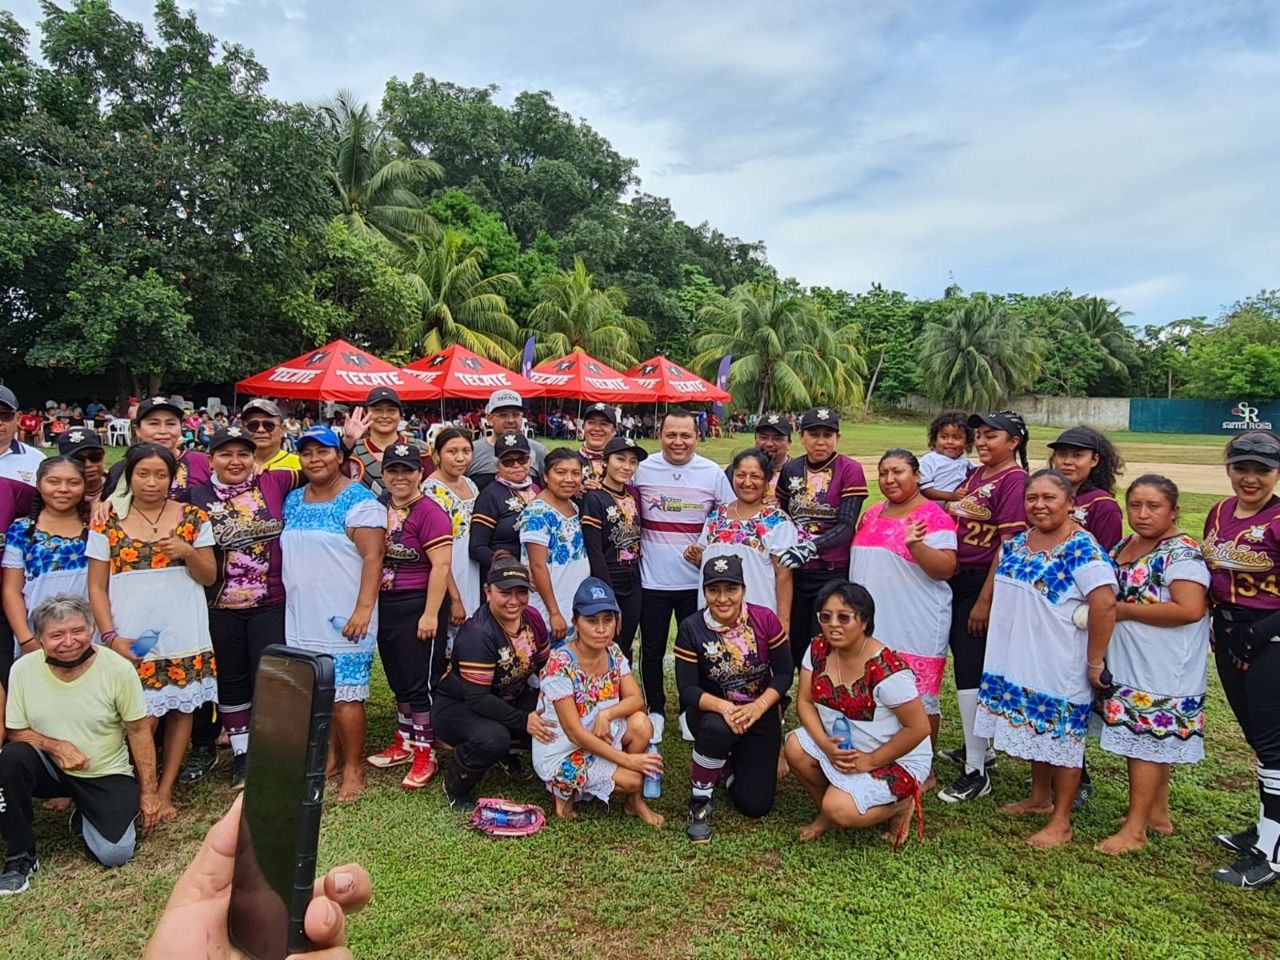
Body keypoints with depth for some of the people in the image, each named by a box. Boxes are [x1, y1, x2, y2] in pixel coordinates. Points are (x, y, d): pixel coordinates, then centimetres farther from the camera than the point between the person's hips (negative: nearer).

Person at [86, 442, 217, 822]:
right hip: (130, 640, -1)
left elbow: (209, 577, 4)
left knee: (180, 709, 6)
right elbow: (97, 587, 2)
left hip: (184, 637, 1)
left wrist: (188, 552, -15)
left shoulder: (193, 517, 2)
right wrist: (111, 636, -9)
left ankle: (165, 791, 21)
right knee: (142, 719, -2)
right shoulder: (107, 524, 1)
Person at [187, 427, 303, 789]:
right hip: (220, 608, 1)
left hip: (270, 603, -1)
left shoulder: (273, 483, -2)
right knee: (231, 681, 13)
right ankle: (241, 753, 28)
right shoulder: (196, 498, -3)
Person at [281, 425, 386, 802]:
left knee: (344, 696, -4)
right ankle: (329, 757, 27)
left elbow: (373, 557, -15)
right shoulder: (293, 501, 13)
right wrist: (289, 602, 15)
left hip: (343, 620, -7)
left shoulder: (359, 501, -9)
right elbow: (288, 554, 20)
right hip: (301, 620, 7)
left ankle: (353, 768, 9)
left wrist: (364, 609, -22)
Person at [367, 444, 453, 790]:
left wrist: (430, 614, -19)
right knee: (398, 680, 17)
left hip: (418, 607, -7)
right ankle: (404, 743, 32)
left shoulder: (430, 512, -14)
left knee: (420, 682, 0)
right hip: (385, 605, 7)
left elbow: (440, 567, -18)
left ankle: (425, 754, 12)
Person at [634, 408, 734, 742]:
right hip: (652, 578, 0)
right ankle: (655, 711, 29)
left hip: (696, 579, 0)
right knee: (652, 649, 10)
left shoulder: (713, 473, -3)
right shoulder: (642, 470, -3)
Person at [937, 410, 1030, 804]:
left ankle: (976, 772, 5)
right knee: (964, 665, 17)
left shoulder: (1015, 480, -13)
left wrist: (985, 600, -19)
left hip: (982, 583, -8)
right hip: (956, 579, 8)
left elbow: (1007, 547, -17)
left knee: (970, 670, -5)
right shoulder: (976, 475, 11)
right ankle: (980, 746, 35)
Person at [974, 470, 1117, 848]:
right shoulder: (1016, 542, 5)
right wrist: (1004, 640, 14)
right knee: (1034, 729, 19)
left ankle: (1061, 822, 17)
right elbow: (1003, 588, 19)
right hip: (1021, 658, 7)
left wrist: (1095, 662, -21)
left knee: (1060, 734, 4)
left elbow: (1105, 605, -25)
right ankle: (1039, 798, 37)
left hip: (1061, 664, -7)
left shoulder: (1082, 549, -19)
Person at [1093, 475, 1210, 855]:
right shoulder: (1126, 545, 10)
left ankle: (1135, 828, 8)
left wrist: (1124, 611, -20)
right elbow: (1114, 593, 24)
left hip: (1161, 668, -8)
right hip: (1129, 662, 8)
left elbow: (1190, 609, -26)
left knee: (1146, 739, -2)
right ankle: (1157, 813, 31)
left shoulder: (1182, 553, -15)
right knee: (1149, 737, 17)